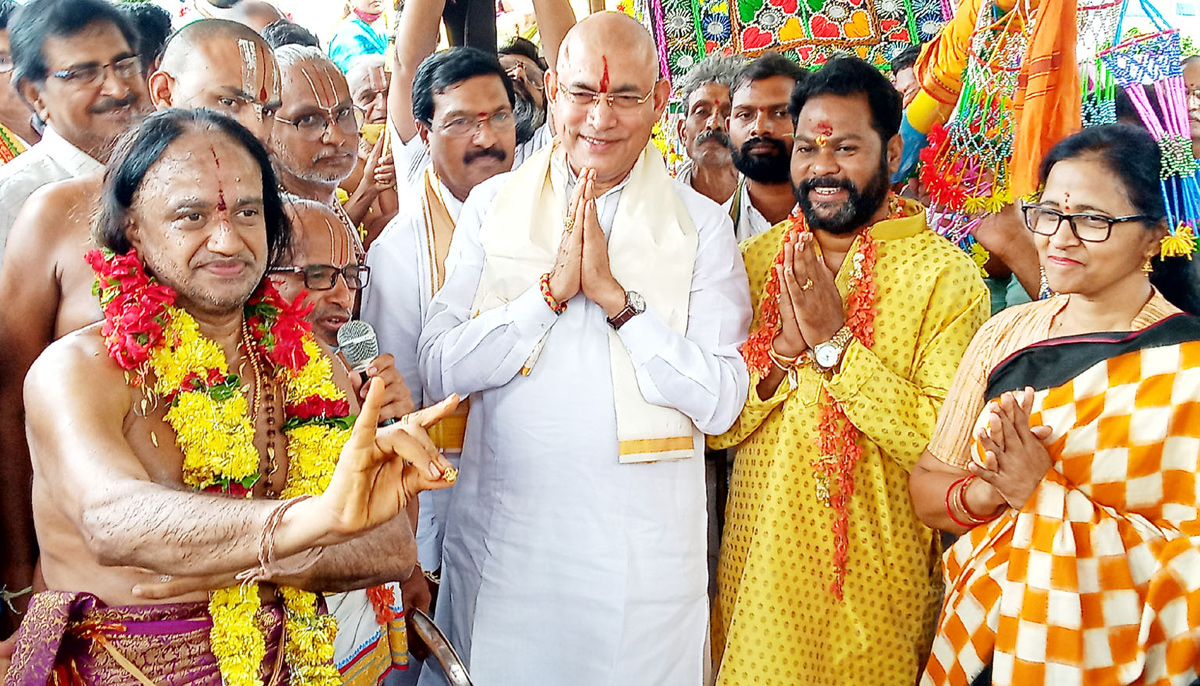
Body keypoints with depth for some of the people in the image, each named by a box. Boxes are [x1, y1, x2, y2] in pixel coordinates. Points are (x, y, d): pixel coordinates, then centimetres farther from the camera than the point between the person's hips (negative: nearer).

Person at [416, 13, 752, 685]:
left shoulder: (701, 225, -1)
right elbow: (440, 371, -4)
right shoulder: (492, 206, 4)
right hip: (501, 540, 1)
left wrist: (614, 295, -17)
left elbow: (721, 403, -9)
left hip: (643, 554, -1)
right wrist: (552, 290, -15)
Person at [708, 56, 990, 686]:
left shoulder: (947, 275, -11)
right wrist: (784, 345, -17)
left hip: (877, 583, -3)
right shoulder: (757, 259, 2)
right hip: (757, 567, 3)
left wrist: (835, 342, -21)